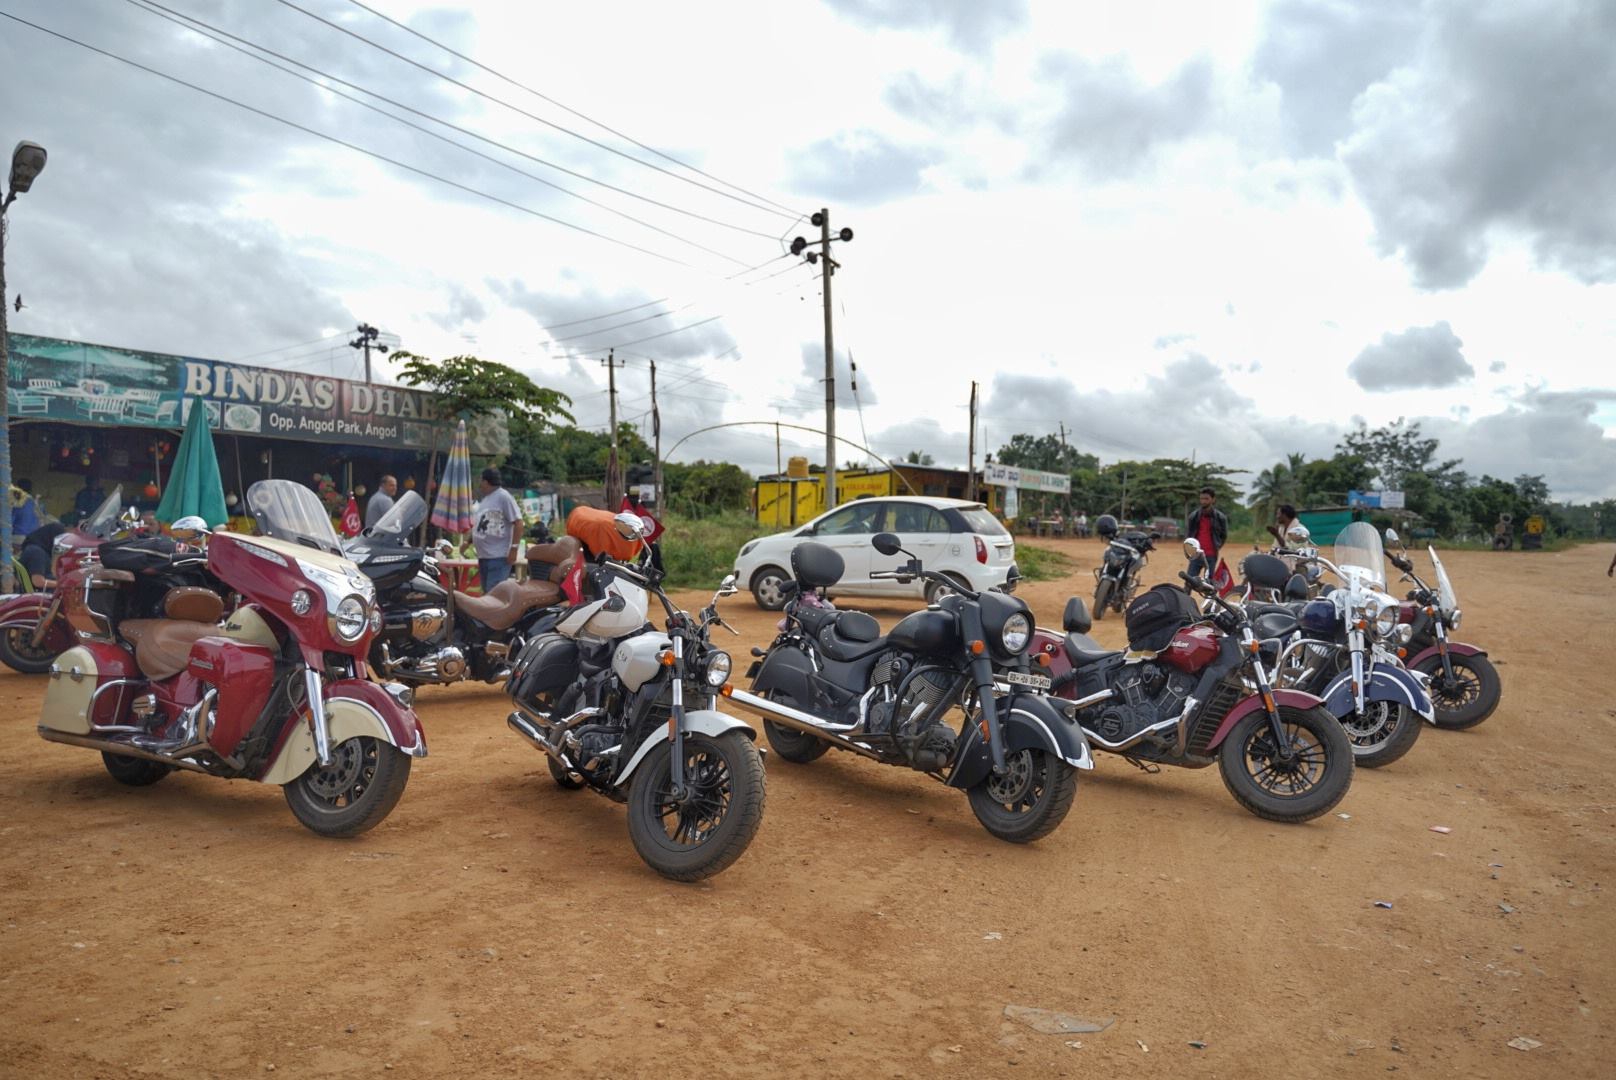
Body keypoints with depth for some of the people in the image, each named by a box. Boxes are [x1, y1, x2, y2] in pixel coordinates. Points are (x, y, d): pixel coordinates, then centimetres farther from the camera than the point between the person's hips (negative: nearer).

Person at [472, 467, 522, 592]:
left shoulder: (503, 497, -11)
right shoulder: (486, 499, 16)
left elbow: (518, 523, -16)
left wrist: (513, 548, -20)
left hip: (499, 556, -10)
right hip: (483, 556, 10)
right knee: (486, 593, 13)